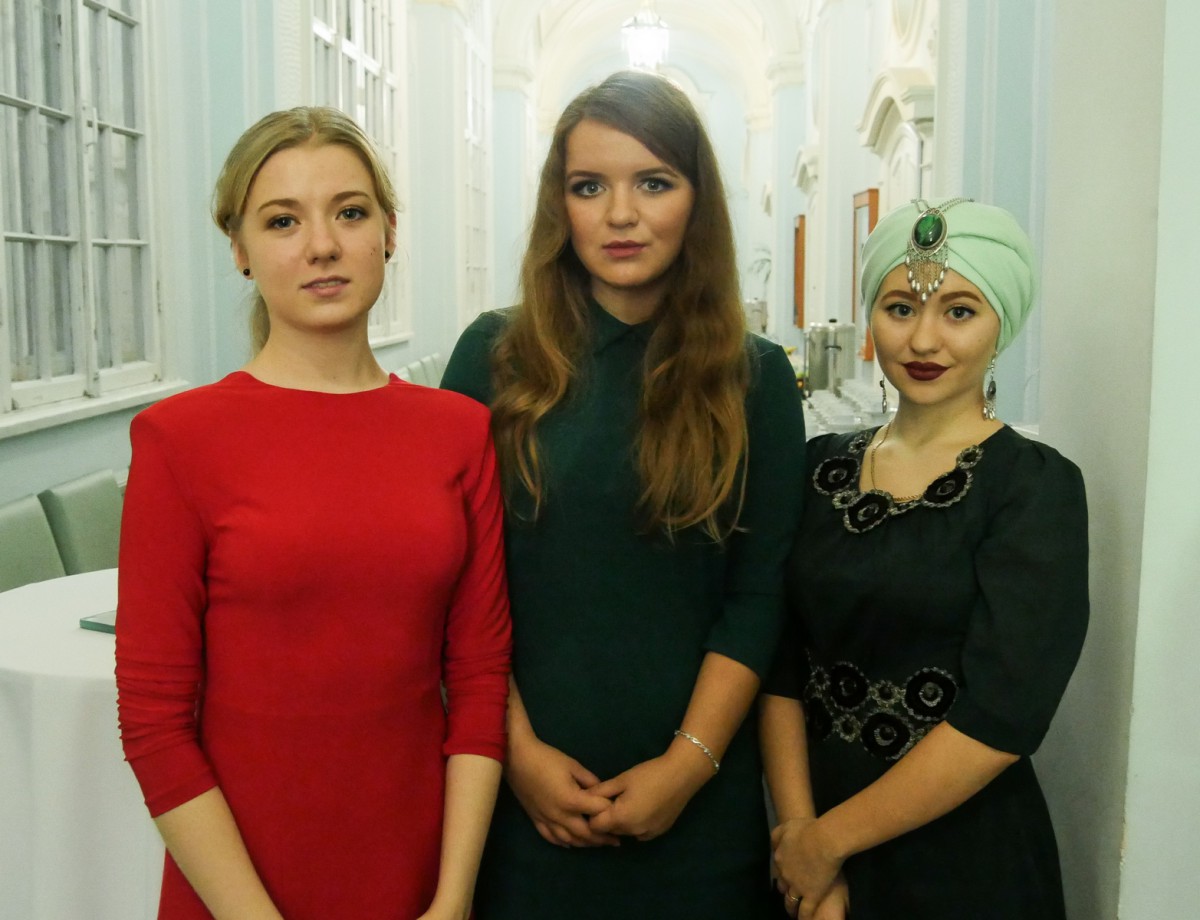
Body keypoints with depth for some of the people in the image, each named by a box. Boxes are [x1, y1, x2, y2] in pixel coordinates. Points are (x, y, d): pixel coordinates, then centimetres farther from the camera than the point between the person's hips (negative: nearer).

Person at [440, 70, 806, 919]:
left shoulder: (755, 377, -1)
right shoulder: (495, 356, -2)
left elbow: (759, 597, -3)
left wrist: (688, 764, -10)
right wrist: (520, 750, -9)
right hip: (524, 785, 0)